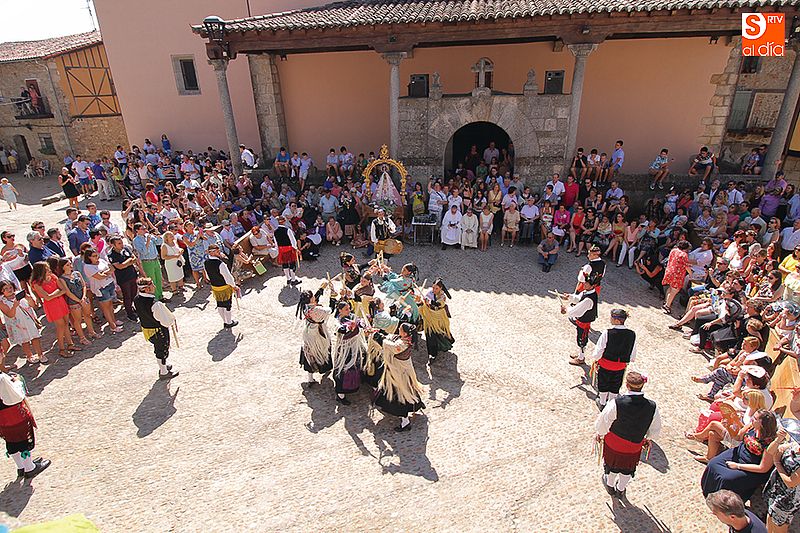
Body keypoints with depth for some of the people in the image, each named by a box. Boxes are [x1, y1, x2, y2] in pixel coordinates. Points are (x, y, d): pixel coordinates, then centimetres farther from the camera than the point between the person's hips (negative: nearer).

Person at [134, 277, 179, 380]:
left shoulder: (136, 299, -11)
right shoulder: (155, 304, -36)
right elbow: (166, 319, -26)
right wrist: (173, 321, -4)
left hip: (145, 328, 7)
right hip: (159, 331, -7)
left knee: (157, 348, 28)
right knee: (163, 349, 15)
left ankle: (162, 366, 49)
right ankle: (164, 372, 34)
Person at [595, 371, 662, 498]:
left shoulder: (616, 403, -33)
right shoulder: (652, 407, -25)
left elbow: (603, 422, -18)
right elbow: (655, 430, -6)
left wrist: (600, 433, 3)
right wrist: (648, 438, 15)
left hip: (613, 444, -2)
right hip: (634, 446, 2)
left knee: (612, 465, 28)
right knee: (628, 469, 29)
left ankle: (610, 485, 54)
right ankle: (620, 490, 53)